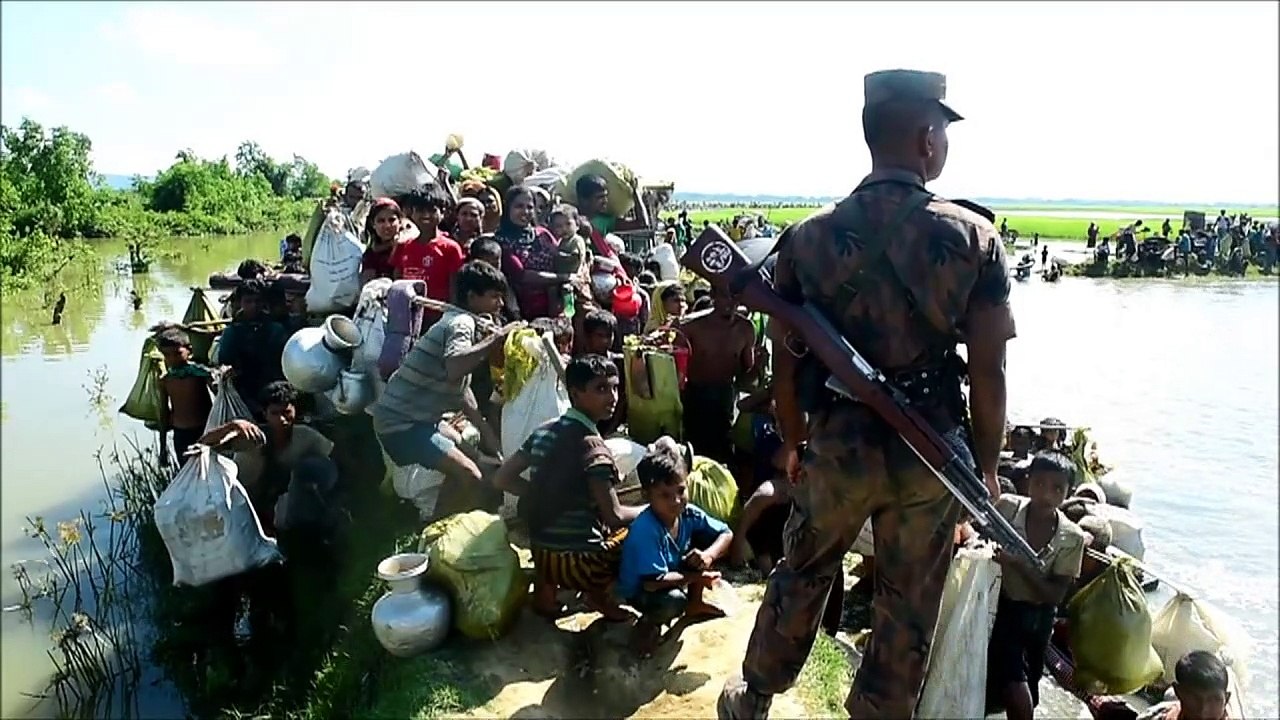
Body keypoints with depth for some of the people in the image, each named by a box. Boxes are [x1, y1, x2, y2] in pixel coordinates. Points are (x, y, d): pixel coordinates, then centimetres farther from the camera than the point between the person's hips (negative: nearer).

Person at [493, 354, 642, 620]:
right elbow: (615, 517, -17)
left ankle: (546, 588, 19)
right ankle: (600, 593, 9)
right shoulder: (591, 445, -17)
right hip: (578, 562, -6)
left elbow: (502, 478, 9)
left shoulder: (543, 432, 4)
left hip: (541, 554, 7)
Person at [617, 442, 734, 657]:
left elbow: (726, 534, -6)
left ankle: (694, 605, 13)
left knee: (704, 540, -8)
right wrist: (695, 577, -30)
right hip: (639, 591, -7)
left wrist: (708, 556, -27)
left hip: (671, 575, 7)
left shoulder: (689, 513, -17)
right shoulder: (645, 530, -37)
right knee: (674, 600, -38)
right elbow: (653, 582, -39)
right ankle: (648, 624, 0)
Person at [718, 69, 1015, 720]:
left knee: (801, 575, 23)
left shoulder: (808, 236, -6)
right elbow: (988, 372, -8)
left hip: (838, 447, 2)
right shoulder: (974, 237, -9)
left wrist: (793, 442, 14)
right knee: (909, 606, 16)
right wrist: (987, 465, 5)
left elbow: (785, 361, -2)